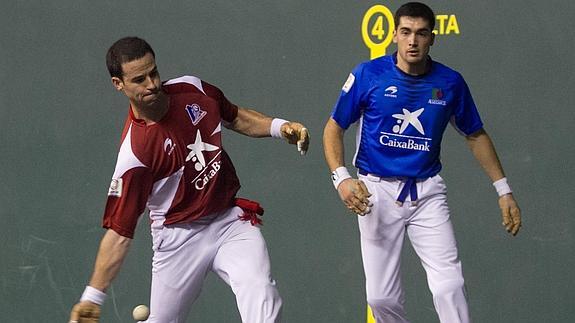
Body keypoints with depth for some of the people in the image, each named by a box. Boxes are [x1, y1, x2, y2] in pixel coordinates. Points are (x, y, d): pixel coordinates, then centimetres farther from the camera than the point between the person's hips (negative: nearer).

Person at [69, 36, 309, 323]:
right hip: (179, 238, -3)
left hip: (230, 219, 3)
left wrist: (279, 127, -1)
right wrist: (93, 296, -25)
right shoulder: (134, 151, -22)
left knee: (261, 292, -21)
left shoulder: (192, 89, -6)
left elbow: (235, 118, 16)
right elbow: (119, 231, -19)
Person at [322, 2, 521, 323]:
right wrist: (342, 179, -16)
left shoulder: (450, 82, -1)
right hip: (378, 190, -1)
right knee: (382, 297, 0)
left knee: (450, 288, -13)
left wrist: (504, 190, 8)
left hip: (428, 192, 1)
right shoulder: (368, 75, -7)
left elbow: (476, 135, 12)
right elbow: (334, 128, 0)